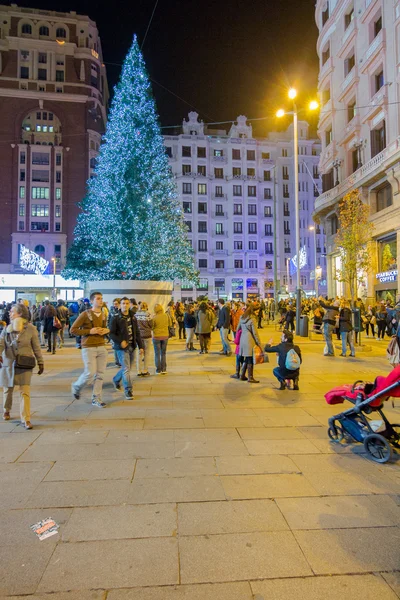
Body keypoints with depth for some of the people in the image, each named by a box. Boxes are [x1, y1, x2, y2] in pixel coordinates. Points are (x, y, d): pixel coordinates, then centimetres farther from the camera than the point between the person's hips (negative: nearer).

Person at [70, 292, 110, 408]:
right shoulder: (85, 314, -8)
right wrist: (89, 331, -18)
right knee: (90, 373, -7)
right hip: (88, 348, -6)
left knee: (100, 374, 5)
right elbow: (73, 329, -8)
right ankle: (76, 387, 24)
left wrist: (106, 331, 2)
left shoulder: (103, 315, 11)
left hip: (102, 347, 6)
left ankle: (96, 399, 16)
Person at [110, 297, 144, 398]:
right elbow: (111, 333, -8)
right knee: (126, 369, -7)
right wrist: (120, 341, -23)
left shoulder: (133, 318, 8)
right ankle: (128, 391, 6)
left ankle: (116, 379, 42)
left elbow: (137, 333, 11)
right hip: (122, 348, -5)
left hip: (132, 347, 5)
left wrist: (141, 346, 6)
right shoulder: (116, 318, -6)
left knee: (128, 368, 15)